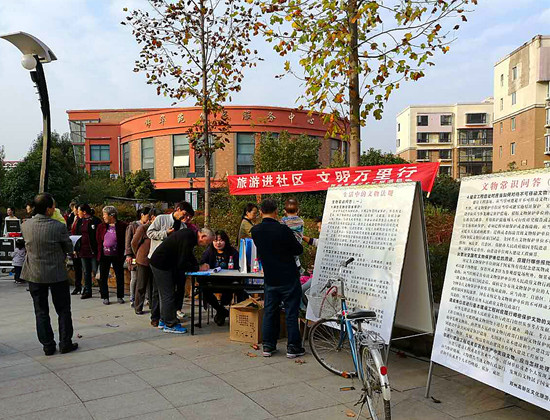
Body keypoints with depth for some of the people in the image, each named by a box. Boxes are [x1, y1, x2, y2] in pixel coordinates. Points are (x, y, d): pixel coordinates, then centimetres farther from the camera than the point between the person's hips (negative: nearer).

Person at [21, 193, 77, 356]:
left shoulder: (26, 225, -6)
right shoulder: (59, 227, -17)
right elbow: (69, 248, -4)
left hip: (35, 275, 3)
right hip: (57, 274, -3)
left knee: (41, 312, 11)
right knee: (63, 310, 11)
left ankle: (47, 345, 14)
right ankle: (65, 343, 15)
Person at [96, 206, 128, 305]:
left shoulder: (122, 226, -7)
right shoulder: (101, 226, 5)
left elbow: (125, 241, -3)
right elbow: (98, 240, 10)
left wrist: (122, 254, -8)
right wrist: (99, 253, 4)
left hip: (117, 256, -3)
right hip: (104, 256, 3)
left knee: (120, 276, 6)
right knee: (103, 277, 6)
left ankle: (120, 296, 20)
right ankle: (105, 297, 17)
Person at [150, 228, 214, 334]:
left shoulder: (190, 234, 4)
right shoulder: (187, 239, -26)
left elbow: (189, 256, 16)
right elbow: (182, 264, -26)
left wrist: (199, 266, 4)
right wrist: (199, 268, -15)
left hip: (163, 264, 11)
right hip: (160, 264, -11)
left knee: (166, 294, 17)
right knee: (168, 295, -5)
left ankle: (164, 320, 27)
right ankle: (169, 325, 3)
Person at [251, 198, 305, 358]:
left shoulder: (255, 231, -3)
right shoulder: (283, 229, -18)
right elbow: (298, 250, -8)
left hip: (270, 279, 5)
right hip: (288, 278, -4)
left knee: (269, 311, 13)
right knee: (291, 312, 5)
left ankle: (268, 346, 18)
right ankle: (293, 347, 11)